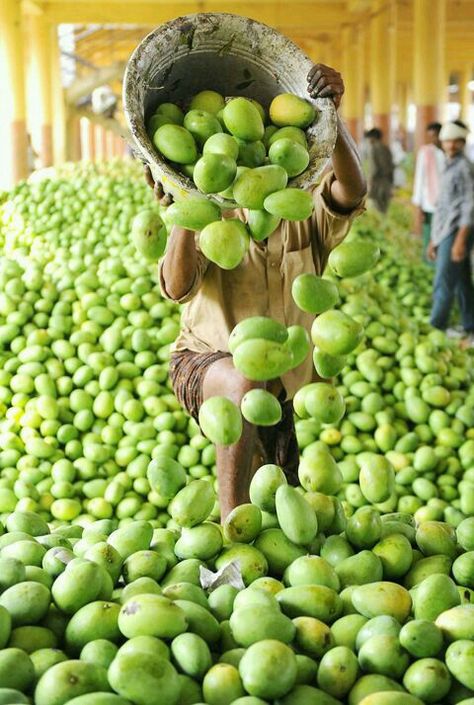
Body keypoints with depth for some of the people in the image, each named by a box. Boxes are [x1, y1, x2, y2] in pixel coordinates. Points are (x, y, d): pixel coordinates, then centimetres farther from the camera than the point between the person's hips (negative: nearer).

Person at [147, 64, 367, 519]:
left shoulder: (309, 215, -7)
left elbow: (351, 189, -31)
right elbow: (178, 287, -26)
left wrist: (331, 115, -46)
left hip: (276, 385, 4)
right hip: (203, 363, -4)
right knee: (244, 382, -39)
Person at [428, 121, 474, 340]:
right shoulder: (448, 168, 17)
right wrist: (433, 239, 22)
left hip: (456, 232, -9)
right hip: (444, 232, 9)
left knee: (443, 284, -6)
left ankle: (436, 328, 1)